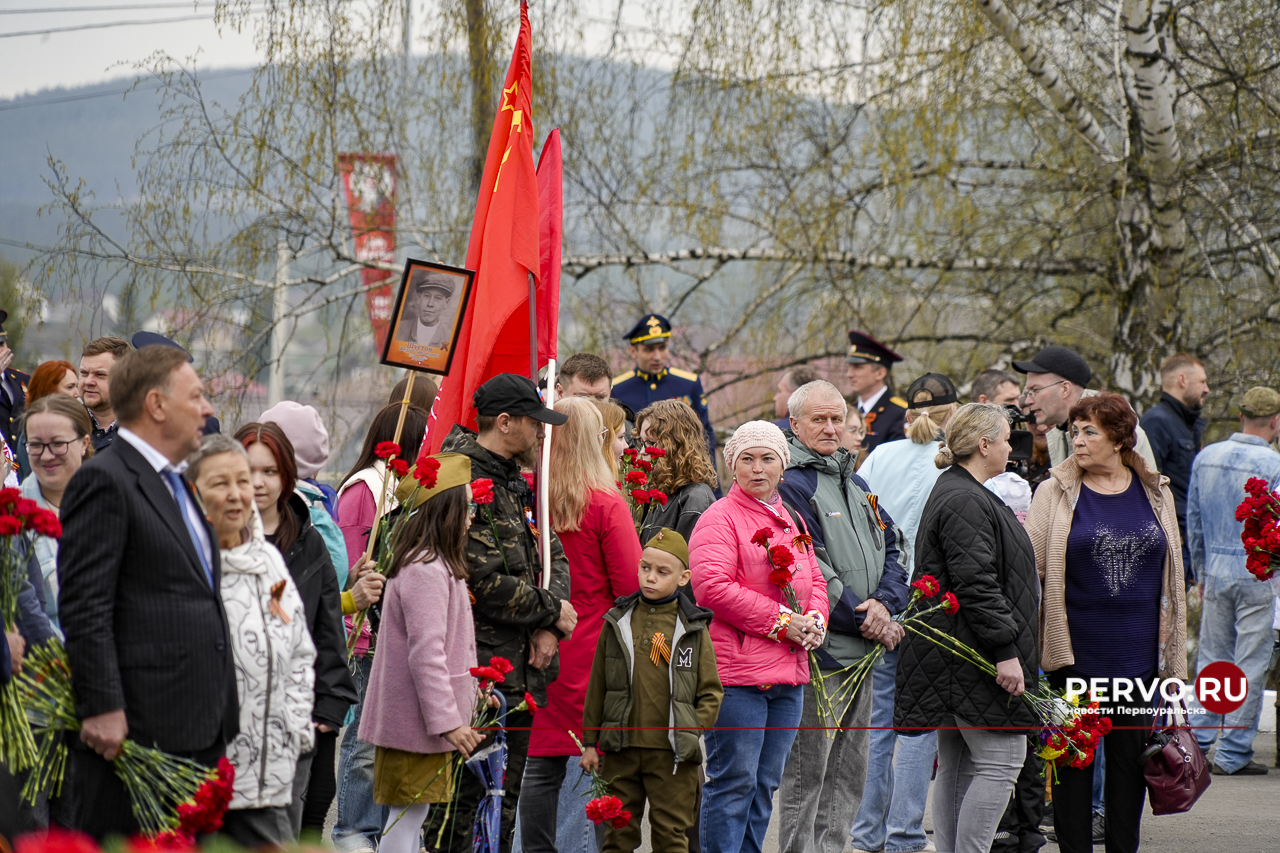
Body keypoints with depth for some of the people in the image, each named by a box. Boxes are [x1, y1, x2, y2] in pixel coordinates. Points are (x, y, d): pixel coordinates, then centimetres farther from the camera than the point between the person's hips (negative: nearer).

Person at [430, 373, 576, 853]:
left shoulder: (516, 481, 16)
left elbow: (553, 556, 15)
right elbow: (488, 583, -21)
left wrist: (550, 627, -3)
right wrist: (552, 612, -8)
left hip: (523, 668, 10)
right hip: (480, 669, -10)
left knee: (508, 795, 14)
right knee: (467, 796, -9)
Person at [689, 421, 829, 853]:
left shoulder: (791, 522, 19)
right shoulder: (719, 519, -6)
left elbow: (814, 581, 24)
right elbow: (712, 587, -18)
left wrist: (814, 620, 1)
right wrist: (781, 621, -17)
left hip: (788, 673, 8)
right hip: (737, 671, -8)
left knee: (765, 784, 12)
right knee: (733, 781, -8)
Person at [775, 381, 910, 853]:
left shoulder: (857, 486, 18)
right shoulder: (791, 485, -9)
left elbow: (893, 550, 14)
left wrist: (885, 603, -6)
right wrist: (866, 621, -14)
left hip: (861, 653, 9)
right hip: (818, 653, -9)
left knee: (849, 778, 13)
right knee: (806, 776, -6)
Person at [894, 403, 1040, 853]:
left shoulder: (954, 492, 19)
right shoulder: (965, 503, -16)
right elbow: (976, 585, -23)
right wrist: (1006, 650, -23)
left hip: (953, 659, 11)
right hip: (970, 656, -11)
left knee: (956, 765, 11)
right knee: (1001, 758, -9)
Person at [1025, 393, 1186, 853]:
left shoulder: (1155, 493, 8)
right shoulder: (1055, 492, 1)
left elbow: (1171, 574, 13)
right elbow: (1030, 565, -2)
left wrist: (1170, 651, 10)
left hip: (1137, 653, 2)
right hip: (1076, 652, -2)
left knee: (1131, 754, 5)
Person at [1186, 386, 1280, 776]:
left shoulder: (1205, 458, 5)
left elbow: (1194, 522, 11)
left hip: (1216, 571, 5)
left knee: (1212, 658, 14)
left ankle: (1197, 742, 14)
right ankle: (1233, 753, 4)